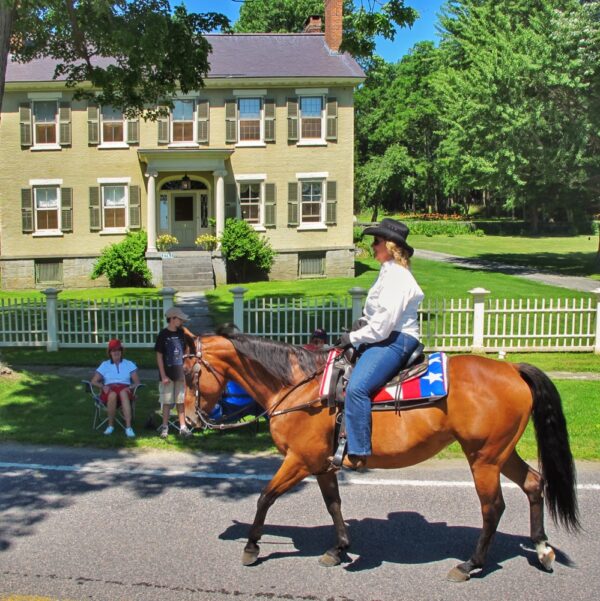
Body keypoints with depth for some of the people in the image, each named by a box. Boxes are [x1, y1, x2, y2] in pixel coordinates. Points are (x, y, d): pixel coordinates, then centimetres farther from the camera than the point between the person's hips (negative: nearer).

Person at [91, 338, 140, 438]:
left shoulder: (129, 364, 17)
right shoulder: (105, 365, 19)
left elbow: (137, 382, 9)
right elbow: (94, 381, 13)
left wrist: (130, 387, -13)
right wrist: (103, 386, -8)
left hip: (124, 389, 0)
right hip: (109, 390, 0)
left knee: (123, 392, -39)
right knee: (113, 395, -39)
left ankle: (128, 427, -47)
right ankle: (110, 425, -23)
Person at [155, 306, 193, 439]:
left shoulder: (181, 333, 6)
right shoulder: (163, 335, -9)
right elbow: (159, 356, -9)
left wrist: (183, 370, 11)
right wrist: (163, 376, -12)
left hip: (179, 374, 4)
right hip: (167, 374, -4)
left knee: (181, 401, 7)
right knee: (167, 402, 2)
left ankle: (183, 427, 13)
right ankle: (164, 427, 14)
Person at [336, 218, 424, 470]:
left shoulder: (397, 276, -16)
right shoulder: (388, 272, 18)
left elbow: (384, 322, -22)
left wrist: (354, 337, -12)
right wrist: (355, 336, 10)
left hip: (395, 341, -12)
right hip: (383, 338, 12)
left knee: (356, 387, -28)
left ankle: (358, 452, -25)